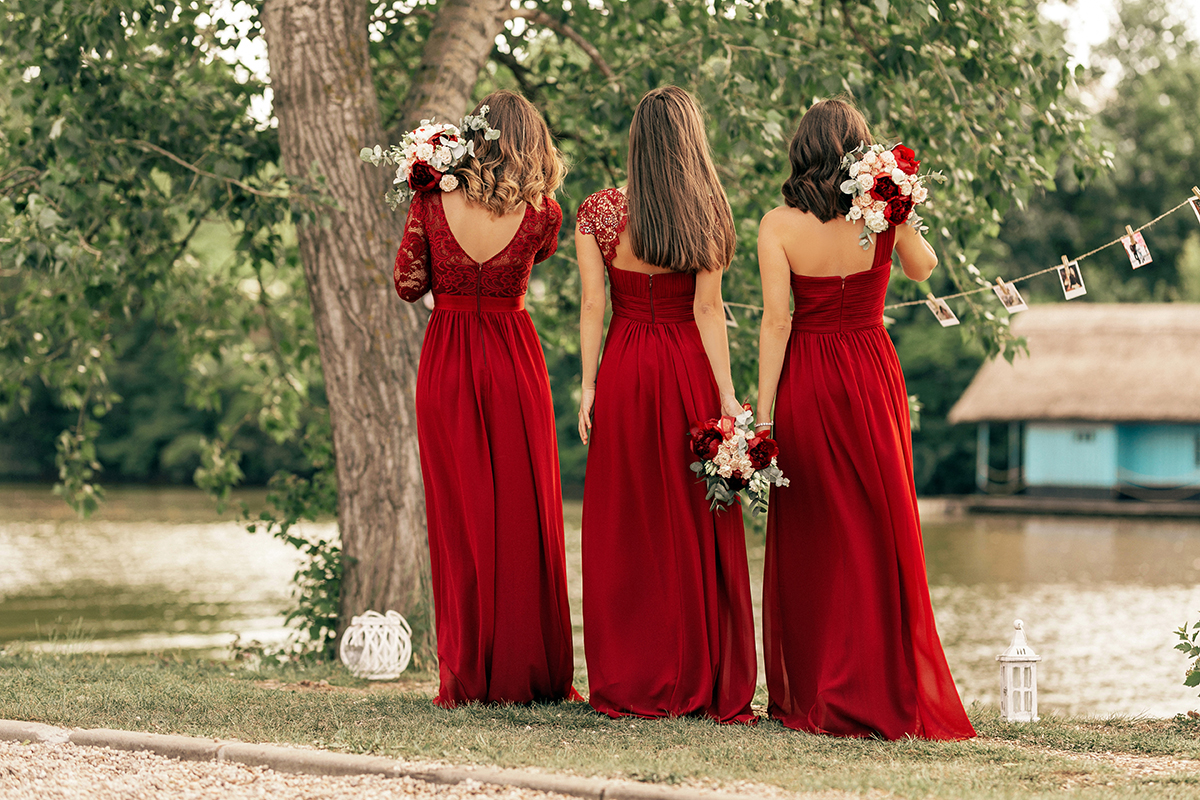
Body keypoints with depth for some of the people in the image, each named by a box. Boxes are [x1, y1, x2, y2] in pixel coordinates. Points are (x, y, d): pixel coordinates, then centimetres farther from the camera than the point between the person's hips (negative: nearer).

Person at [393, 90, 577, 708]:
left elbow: (408, 285, 2)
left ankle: (467, 678, 6)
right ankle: (532, 673, 9)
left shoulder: (432, 203, -8)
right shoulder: (542, 214, -7)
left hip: (446, 365, 0)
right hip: (516, 364, 0)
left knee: (461, 521, 6)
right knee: (526, 517, 8)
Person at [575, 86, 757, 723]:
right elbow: (708, 310, -5)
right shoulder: (704, 214, -3)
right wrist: (726, 393, -3)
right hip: (688, 371, 0)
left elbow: (592, 307, -3)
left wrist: (589, 387, 2)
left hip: (623, 373, 0)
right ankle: (702, 684, 8)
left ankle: (629, 685, 8)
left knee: (625, 528, 6)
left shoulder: (598, 213, -2)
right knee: (696, 528, 6)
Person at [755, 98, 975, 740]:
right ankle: (885, 697, 11)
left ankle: (810, 698, 10)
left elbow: (776, 322, -11)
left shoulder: (778, 225, -9)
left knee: (810, 540, 8)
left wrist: (763, 409, -8)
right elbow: (922, 268, 15)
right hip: (872, 372, 1)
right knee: (879, 536, 9)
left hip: (804, 380, -1)